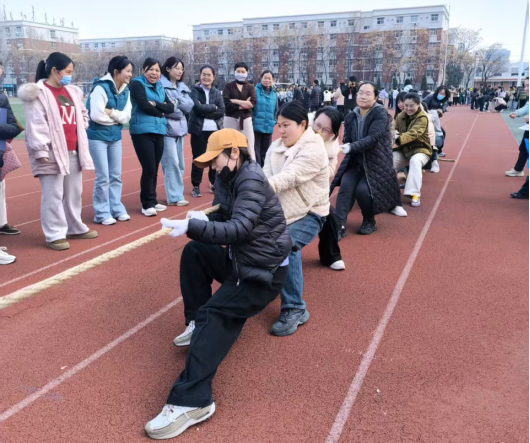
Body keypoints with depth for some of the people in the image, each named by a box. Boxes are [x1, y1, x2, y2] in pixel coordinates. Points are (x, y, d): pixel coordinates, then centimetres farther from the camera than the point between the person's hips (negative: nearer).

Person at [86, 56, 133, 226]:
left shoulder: (125, 91, 5)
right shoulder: (100, 88, -16)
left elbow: (126, 117, -3)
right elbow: (96, 116, -23)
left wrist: (111, 112, -18)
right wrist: (116, 117, -10)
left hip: (115, 136, 7)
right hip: (98, 137, -7)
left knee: (116, 175, 11)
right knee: (103, 177, -4)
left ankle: (116, 208, 22)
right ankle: (102, 213, 6)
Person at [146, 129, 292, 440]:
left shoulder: (252, 180, -20)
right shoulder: (232, 178, 8)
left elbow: (239, 228, -31)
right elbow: (226, 220, 11)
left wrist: (192, 226, -37)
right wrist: (202, 220, -10)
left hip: (264, 272, -10)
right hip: (241, 259, 10)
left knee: (213, 314, -22)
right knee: (195, 251, 10)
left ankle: (192, 401, -27)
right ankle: (199, 325, 14)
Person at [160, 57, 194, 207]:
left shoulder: (182, 87, 16)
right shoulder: (161, 84, -7)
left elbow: (190, 106, 5)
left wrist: (176, 101, -8)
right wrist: (180, 110, -7)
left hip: (180, 128, 8)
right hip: (167, 127, -8)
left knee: (180, 164, 9)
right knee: (172, 163, -9)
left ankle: (175, 194, 18)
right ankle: (175, 197, -4)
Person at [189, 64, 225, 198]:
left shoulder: (217, 93, 9)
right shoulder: (195, 90, 1)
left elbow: (221, 112, -4)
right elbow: (197, 107, -16)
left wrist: (205, 111, -12)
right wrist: (213, 107, -7)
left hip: (215, 130, 3)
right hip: (199, 130, -3)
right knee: (198, 158, 2)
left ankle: (214, 184, 22)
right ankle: (196, 186, 11)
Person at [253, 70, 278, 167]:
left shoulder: (274, 94, 11)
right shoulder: (255, 90, -5)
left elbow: (276, 110, 20)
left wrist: (274, 121, 9)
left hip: (268, 127, 5)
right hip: (256, 126, -4)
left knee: (265, 151, 12)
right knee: (256, 150, -2)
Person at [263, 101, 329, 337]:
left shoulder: (314, 149, -16)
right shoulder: (276, 147, 8)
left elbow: (289, 178, -30)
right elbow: (266, 177, -5)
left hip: (309, 213, -7)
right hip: (281, 211, 7)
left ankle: (294, 310, -20)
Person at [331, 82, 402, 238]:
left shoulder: (380, 113, -14)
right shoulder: (351, 117, 3)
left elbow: (373, 138, -26)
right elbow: (347, 141, 6)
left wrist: (351, 147, -36)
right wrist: (343, 147, -17)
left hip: (377, 162, -4)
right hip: (356, 162, 4)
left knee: (362, 190, -25)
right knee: (346, 185, -23)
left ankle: (370, 222, 3)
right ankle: (339, 225, -21)